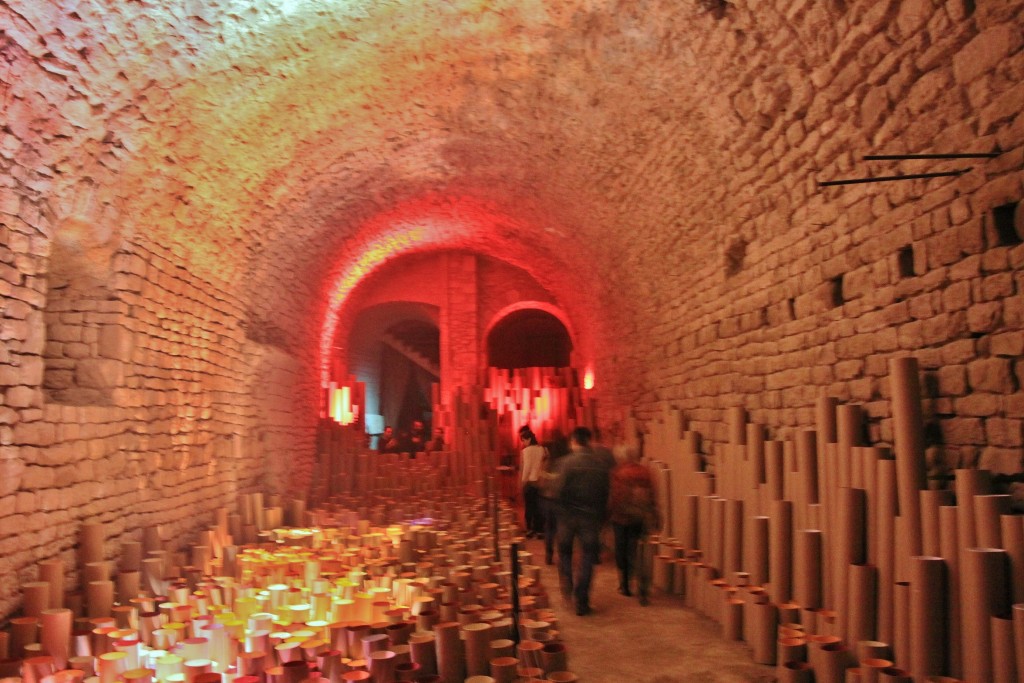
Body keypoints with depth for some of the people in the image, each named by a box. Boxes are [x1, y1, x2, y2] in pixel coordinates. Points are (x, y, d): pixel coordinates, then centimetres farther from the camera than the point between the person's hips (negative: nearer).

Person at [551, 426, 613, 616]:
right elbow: (606, 494, 1)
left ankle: (567, 586, 10)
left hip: (568, 514, -1)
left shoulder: (566, 462, -13)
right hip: (591, 516, 1)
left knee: (564, 552, 23)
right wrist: (601, 517, 11)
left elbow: (559, 491, -17)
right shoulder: (601, 465, -3)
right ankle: (581, 602, 9)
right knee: (587, 558, 8)